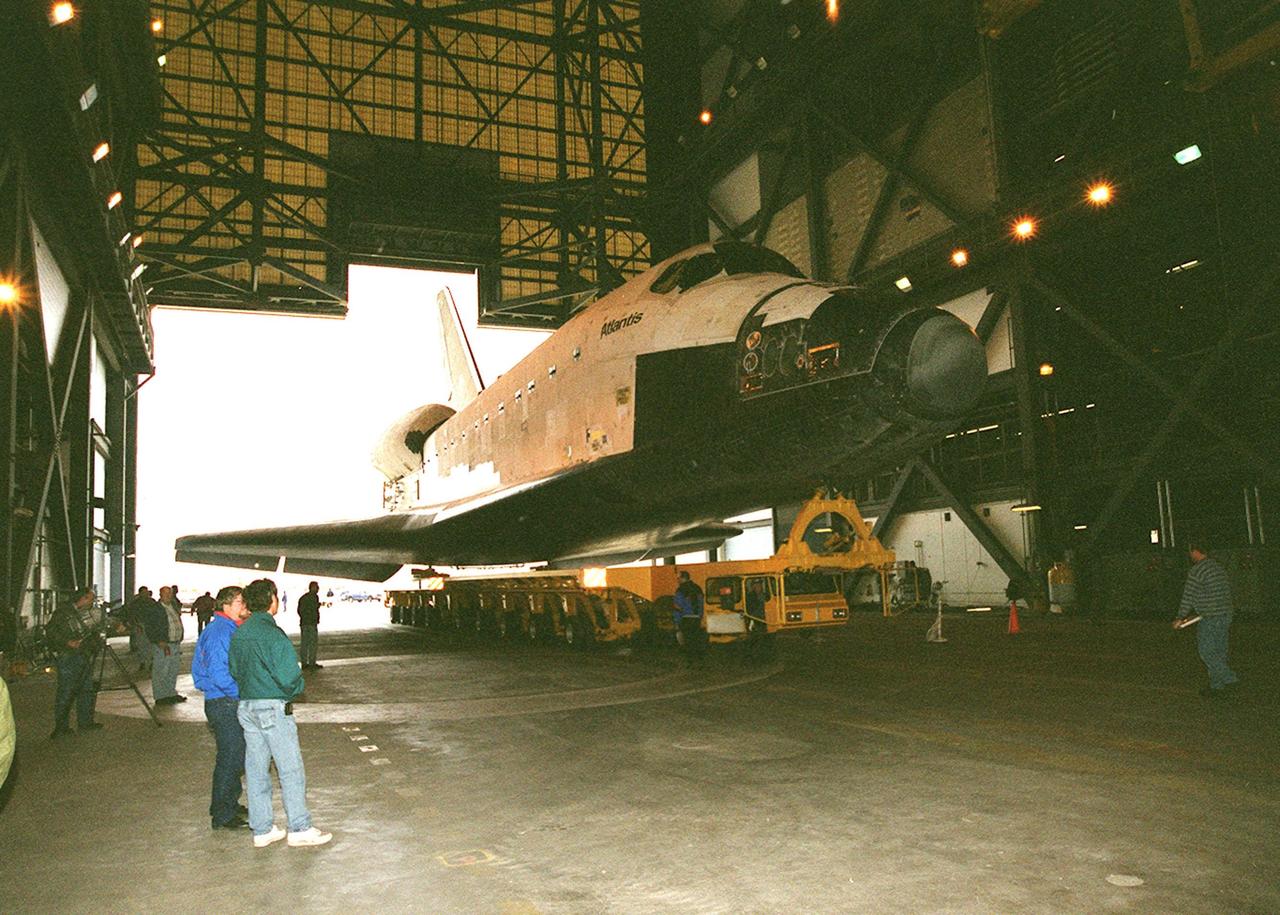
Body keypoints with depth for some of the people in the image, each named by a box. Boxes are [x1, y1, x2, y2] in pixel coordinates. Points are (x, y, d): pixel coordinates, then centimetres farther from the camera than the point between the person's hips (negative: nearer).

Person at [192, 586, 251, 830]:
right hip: (224, 703, -10)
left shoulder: (230, 629, 14)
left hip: (231, 702, 10)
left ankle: (229, 805, 32)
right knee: (230, 757, -3)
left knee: (236, 755, 19)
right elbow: (218, 674, -25)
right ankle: (223, 816, 6)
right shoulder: (220, 631, -18)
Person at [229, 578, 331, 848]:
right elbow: (288, 676, -22)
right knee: (291, 770, 2)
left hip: (246, 707, 8)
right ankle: (300, 828, 7)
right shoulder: (273, 634, -17)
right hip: (273, 708, -8)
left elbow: (235, 671, 13)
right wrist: (295, 689, -2)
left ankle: (262, 829, 20)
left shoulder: (239, 634, 7)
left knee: (256, 770, 12)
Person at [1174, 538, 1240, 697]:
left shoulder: (1196, 571, -15)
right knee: (1219, 651, 12)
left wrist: (1180, 618, -3)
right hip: (1225, 615, 9)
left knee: (1206, 651, 0)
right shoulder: (1218, 566, 11)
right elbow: (1227, 590, 20)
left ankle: (1229, 679, -6)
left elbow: (1188, 598, -12)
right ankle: (1216, 686, 17)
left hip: (1210, 618, -9)